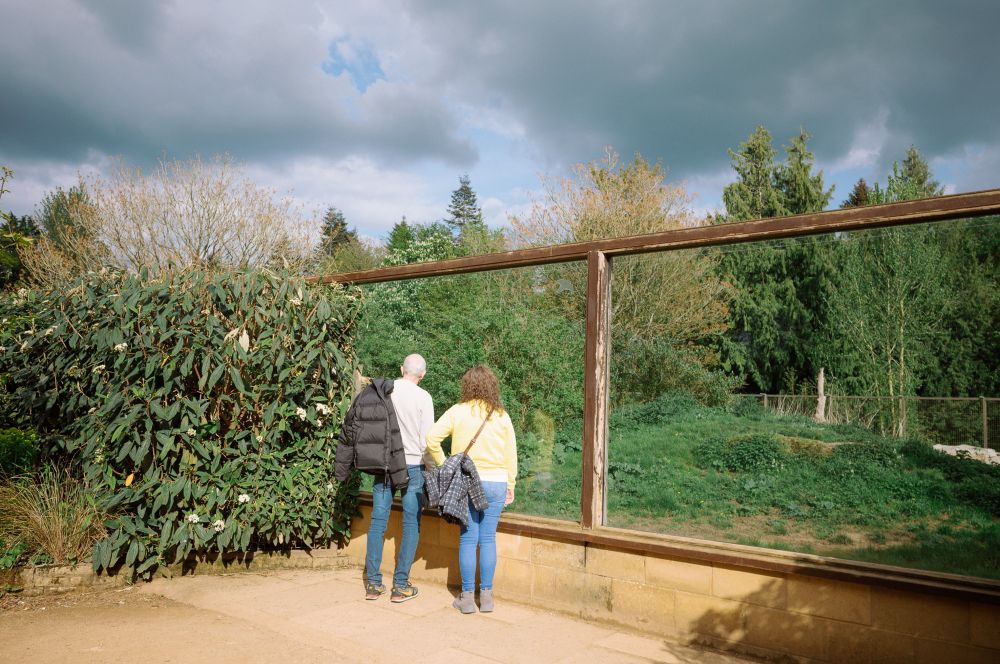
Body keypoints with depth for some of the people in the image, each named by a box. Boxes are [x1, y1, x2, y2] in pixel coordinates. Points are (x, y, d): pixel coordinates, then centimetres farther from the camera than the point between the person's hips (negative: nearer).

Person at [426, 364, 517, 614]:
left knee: (468, 539, 6)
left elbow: (432, 438, -11)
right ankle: (486, 596, 15)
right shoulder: (501, 415, 2)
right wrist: (510, 485, 12)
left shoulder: (458, 411, -3)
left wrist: (444, 466, 1)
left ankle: (467, 597, 12)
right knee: (488, 539, 9)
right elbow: (511, 453, 4)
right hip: (496, 482, 1)